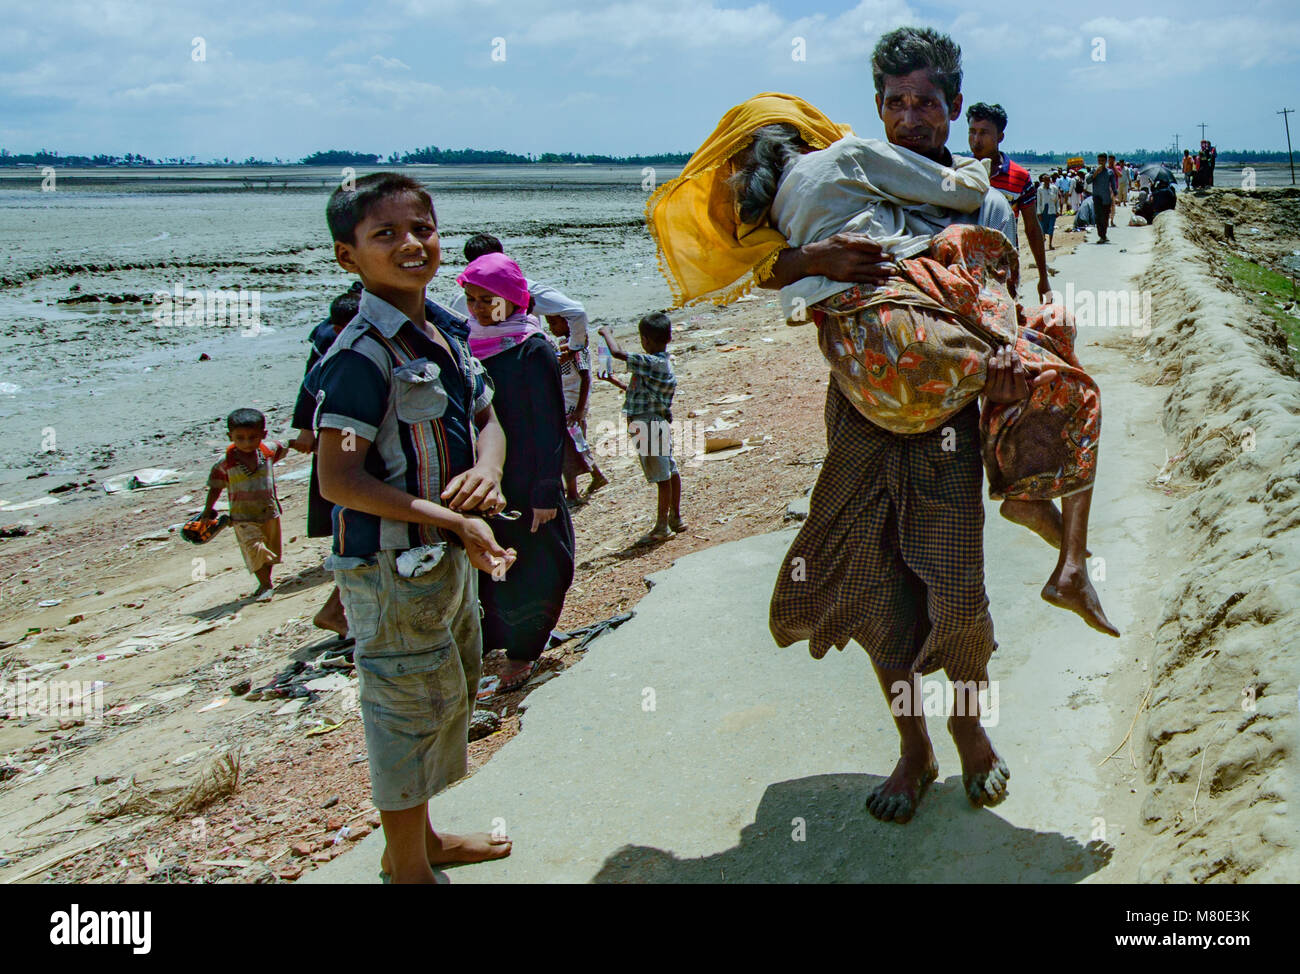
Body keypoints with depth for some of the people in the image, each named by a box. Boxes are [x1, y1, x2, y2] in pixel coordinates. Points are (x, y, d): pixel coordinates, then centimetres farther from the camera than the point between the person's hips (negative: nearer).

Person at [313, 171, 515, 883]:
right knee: (411, 703, 3)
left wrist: (486, 468, -9)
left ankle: (419, 836, 42)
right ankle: (408, 866, 24)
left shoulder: (446, 331, 5)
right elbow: (338, 482, -24)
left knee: (451, 694, 22)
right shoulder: (364, 354, -21)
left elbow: (486, 416, 15)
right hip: (393, 564, -9)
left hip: (449, 554, 9)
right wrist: (454, 522, -25)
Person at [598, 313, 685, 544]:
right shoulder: (664, 363, 10)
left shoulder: (651, 363, -20)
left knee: (662, 477, -2)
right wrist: (615, 381, 28)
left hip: (648, 427, -10)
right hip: (660, 423, 10)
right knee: (670, 472, 15)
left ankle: (662, 527, 5)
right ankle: (675, 519, 26)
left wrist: (607, 333, -4)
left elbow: (617, 352, -23)